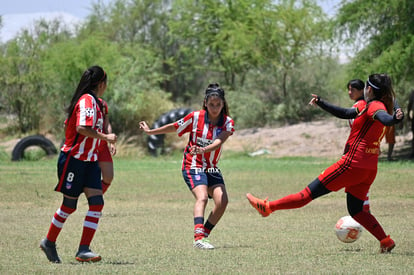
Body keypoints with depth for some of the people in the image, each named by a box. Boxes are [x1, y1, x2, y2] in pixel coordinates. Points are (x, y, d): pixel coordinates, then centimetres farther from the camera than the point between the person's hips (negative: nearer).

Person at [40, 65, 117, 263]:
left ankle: (84, 250, -7)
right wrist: (105, 137, -21)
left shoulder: (94, 102, 14)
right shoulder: (87, 100, -15)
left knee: (97, 203, -5)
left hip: (89, 161, 9)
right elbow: (82, 128, -29)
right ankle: (49, 242, 22)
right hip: (74, 160, -9)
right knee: (69, 205, 2)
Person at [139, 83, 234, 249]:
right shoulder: (195, 117, -8)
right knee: (202, 197, -26)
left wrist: (203, 150, -43)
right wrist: (150, 131, 14)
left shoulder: (228, 123, -5)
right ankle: (198, 237, -40)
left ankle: (204, 234, 2)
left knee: (222, 201, -13)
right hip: (193, 166, -4)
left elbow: (219, 141, -24)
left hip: (212, 168, 4)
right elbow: (173, 127, 6)